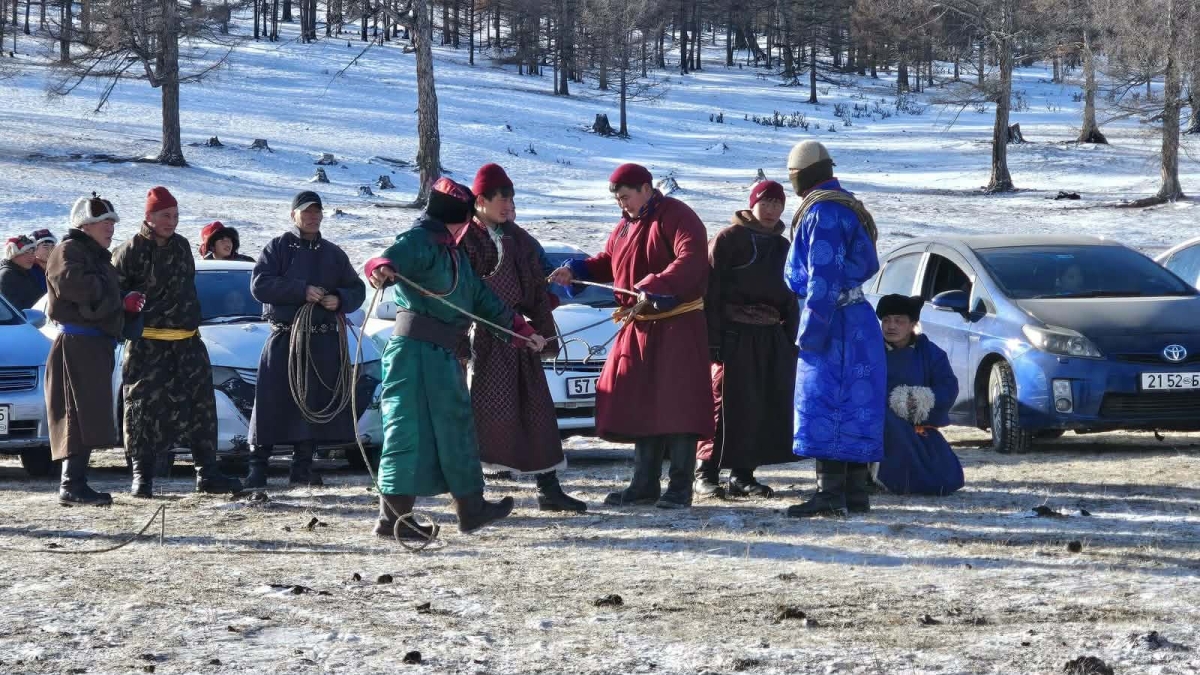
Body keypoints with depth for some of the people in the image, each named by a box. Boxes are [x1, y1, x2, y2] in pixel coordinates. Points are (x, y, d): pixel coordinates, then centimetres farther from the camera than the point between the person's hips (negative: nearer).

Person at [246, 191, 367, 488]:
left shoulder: (333, 254, 16)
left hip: (324, 342, 4)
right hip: (284, 338, -4)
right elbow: (259, 285, -9)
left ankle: (302, 468, 11)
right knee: (271, 404, -7)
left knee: (313, 406, 4)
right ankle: (258, 466, -4)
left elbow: (357, 289, 18)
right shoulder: (278, 247, 3)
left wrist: (340, 300, -6)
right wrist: (302, 290, -17)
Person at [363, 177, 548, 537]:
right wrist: (382, 269, -57)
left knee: (455, 427, 16)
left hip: (443, 355, 11)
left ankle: (471, 507, 25)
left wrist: (521, 329, 29)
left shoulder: (454, 252, 21)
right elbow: (395, 256, -33)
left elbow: (481, 298, 28)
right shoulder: (418, 241, -11)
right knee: (409, 428, -8)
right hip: (415, 349, -11)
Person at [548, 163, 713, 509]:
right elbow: (607, 262, 23)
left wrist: (653, 288, -34)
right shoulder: (625, 226, 16)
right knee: (639, 406, 9)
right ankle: (644, 485, 16)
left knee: (676, 406, -8)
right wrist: (575, 270, 6)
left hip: (677, 327, -9)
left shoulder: (675, 217, -12)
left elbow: (692, 260, -26)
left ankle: (680, 488, -4)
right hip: (639, 328, 9)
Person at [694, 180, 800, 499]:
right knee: (725, 403, -11)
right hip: (734, 336, -6)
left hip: (772, 338, 7)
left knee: (768, 408, 3)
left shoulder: (782, 247, 18)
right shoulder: (728, 239, -2)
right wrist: (713, 339, -16)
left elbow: (790, 300, 23)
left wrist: (791, 342, 14)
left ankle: (743, 473, 10)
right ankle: (706, 472, -5)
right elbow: (710, 291, -8)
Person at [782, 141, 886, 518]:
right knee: (851, 410, 11)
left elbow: (824, 278, -21)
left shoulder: (821, 212, -14)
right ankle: (855, 493, 13)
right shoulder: (848, 208, 18)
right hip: (855, 321, 10)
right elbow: (867, 265, 24)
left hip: (834, 323, -10)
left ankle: (830, 492, -15)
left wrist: (811, 328, -20)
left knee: (824, 406, -11)